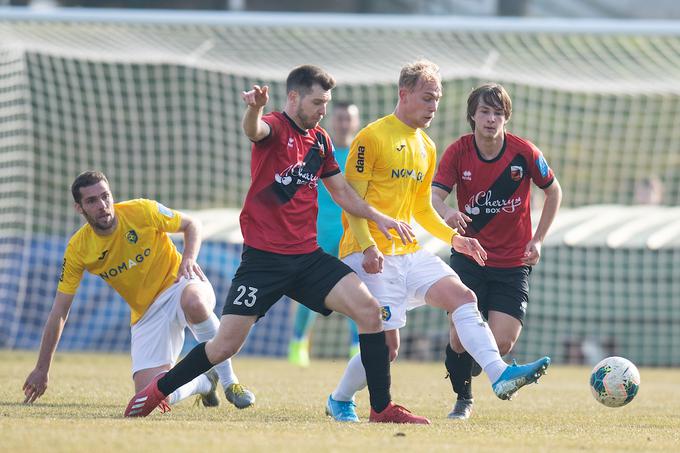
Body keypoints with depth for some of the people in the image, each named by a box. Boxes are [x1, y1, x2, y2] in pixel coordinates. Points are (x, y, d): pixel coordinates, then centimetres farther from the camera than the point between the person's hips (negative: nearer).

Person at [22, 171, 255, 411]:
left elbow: (191, 225, 2)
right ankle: (203, 383, 21)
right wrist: (42, 369, -4)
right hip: (146, 314, 3)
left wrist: (189, 258, -19)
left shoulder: (142, 211, -14)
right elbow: (59, 313, -3)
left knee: (194, 303, -43)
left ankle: (228, 380, -21)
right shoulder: (78, 250, -9)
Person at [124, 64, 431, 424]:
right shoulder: (274, 128, -7)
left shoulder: (320, 140, 13)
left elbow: (341, 192, 25)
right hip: (263, 257, -6)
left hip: (307, 256, 6)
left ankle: (382, 408, -5)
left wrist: (378, 217, 12)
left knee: (369, 309, -12)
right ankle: (157, 391, 18)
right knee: (225, 346, -7)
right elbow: (254, 130, -33)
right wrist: (254, 109, -57)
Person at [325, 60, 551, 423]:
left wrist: (453, 238, 9)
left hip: (409, 253, 7)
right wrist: (368, 247, -22)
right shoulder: (372, 138, -9)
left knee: (462, 297, -13)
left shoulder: (426, 148, 16)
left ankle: (500, 375, -24)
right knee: (386, 344, -9)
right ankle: (339, 401, 14)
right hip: (371, 255, -7)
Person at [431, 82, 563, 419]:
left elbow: (553, 192, 8)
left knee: (501, 344, -11)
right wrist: (446, 212, -40)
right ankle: (463, 398, 16)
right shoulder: (458, 152, -7)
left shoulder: (524, 152, -8)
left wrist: (538, 240, 3)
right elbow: (434, 195, -16)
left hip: (513, 262, 0)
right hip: (468, 256, 0)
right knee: (462, 337, -12)